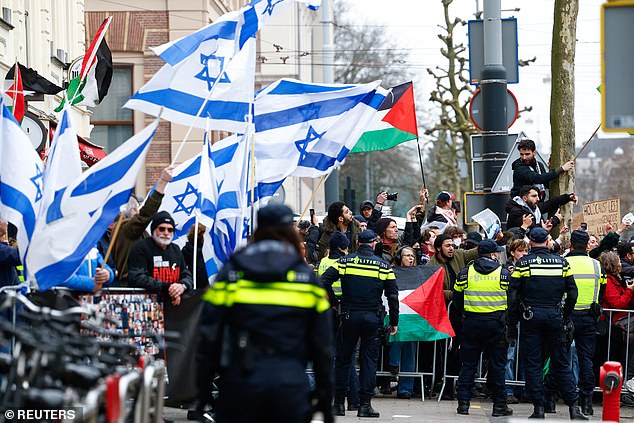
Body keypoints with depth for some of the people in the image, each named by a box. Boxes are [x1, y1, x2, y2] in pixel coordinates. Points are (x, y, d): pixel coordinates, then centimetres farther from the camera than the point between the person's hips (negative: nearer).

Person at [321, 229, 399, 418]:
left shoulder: (345, 261, 0)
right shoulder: (384, 266, 0)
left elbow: (324, 281, -9)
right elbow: (393, 296, 1)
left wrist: (335, 303, 2)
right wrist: (394, 322, 8)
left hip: (349, 317, 0)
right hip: (372, 318, 0)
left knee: (343, 359, 10)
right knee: (369, 360, 5)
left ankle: (339, 403, 10)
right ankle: (365, 404, 1)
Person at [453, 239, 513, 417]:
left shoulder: (465, 272, 2)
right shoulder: (504, 274, -3)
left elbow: (457, 297, 7)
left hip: (471, 322, 2)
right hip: (496, 324, -2)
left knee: (468, 364, 7)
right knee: (497, 365, 5)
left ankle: (463, 402, 3)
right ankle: (499, 404, 7)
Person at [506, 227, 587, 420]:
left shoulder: (522, 263, -3)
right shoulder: (561, 262, 4)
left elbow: (513, 296, -4)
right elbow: (572, 293, 5)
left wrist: (511, 325, 1)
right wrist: (566, 318, 15)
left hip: (531, 317, -2)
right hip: (555, 316, 2)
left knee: (533, 364, 4)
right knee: (561, 364, 8)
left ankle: (538, 408, 2)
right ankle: (573, 407, 4)